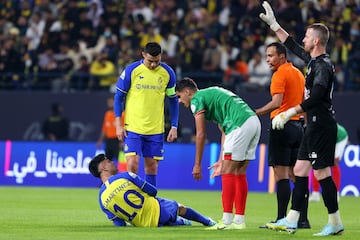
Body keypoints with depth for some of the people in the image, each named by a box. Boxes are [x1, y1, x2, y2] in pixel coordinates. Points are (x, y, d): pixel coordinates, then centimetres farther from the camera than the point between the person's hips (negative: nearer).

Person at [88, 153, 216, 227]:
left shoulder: (102, 199, -5)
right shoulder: (125, 176, -15)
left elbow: (120, 224, -1)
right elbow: (153, 191, -6)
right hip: (157, 210, -3)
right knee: (181, 209, 26)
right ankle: (209, 222, 47)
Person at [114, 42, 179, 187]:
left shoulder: (167, 73, 0)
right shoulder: (131, 70, -7)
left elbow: (173, 100, 10)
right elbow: (118, 96, 0)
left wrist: (174, 126, 4)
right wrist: (118, 124, -5)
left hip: (156, 130, 2)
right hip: (133, 127, -2)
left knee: (151, 166, 6)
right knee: (132, 164, -12)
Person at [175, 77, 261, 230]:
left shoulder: (196, 99, 3)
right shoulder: (211, 94, 29)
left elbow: (201, 135, 0)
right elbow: (225, 131, 28)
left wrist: (197, 165, 7)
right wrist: (221, 160, 28)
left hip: (241, 125, -9)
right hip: (254, 121, 9)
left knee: (228, 172, -4)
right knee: (239, 173, 12)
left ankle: (227, 220, -7)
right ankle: (239, 220, 12)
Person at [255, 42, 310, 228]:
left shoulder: (280, 74, -10)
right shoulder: (299, 74, 17)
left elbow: (276, 103, -22)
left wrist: (254, 114, -23)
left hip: (282, 126, -8)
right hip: (297, 126, 8)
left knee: (281, 174, -8)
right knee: (296, 175, 9)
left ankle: (281, 219, -12)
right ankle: (303, 219, 7)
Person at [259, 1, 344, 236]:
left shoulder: (323, 66, -16)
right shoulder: (314, 61, 13)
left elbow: (315, 97, -27)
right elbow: (293, 45, 27)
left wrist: (290, 113, -27)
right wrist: (273, 24, 29)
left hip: (322, 127, -10)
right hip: (315, 126, 10)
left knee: (322, 173, -8)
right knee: (300, 170, 10)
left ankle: (335, 223, -3)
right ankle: (291, 221, 11)